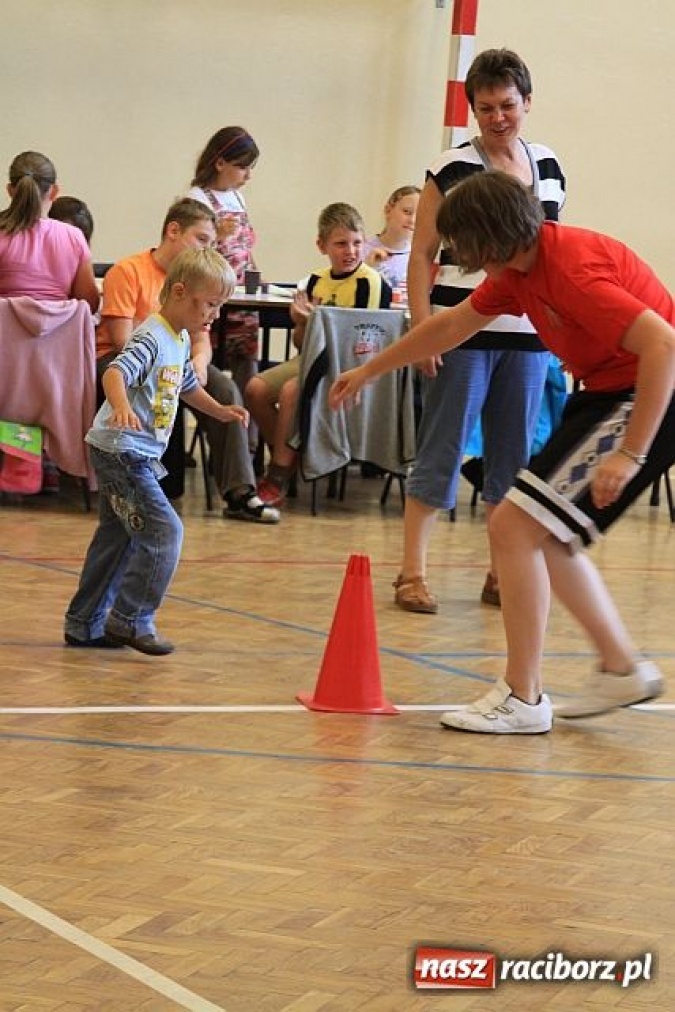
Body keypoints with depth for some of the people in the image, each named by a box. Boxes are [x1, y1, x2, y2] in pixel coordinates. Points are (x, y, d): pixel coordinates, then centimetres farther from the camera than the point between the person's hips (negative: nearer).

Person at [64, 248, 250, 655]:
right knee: (163, 532, -12)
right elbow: (115, 372, -35)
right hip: (121, 450, -10)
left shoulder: (181, 340, 12)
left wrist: (220, 410, 26)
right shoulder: (152, 339, -18)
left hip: (139, 456, 10)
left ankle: (85, 625, 23)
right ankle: (131, 619, -3)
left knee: (117, 539, 15)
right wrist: (121, 407, -53)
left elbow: (187, 384, 32)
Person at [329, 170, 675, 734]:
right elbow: (456, 324, 23)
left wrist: (630, 455, -32)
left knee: (515, 525, -12)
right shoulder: (521, 269, 7)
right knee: (544, 536, 18)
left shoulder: (573, 270, -24)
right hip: (604, 393, 10)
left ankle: (522, 698, -5)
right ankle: (622, 668, 27)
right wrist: (369, 371, 32)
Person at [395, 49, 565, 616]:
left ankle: (502, 574, 19)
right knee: (441, 452, -2)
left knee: (515, 457, 9)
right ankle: (413, 573, 3)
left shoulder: (549, 170, 10)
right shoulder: (451, 171, -4)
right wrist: (423, 330, -10)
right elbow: (422, 255, -2)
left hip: (527, 336, 5)